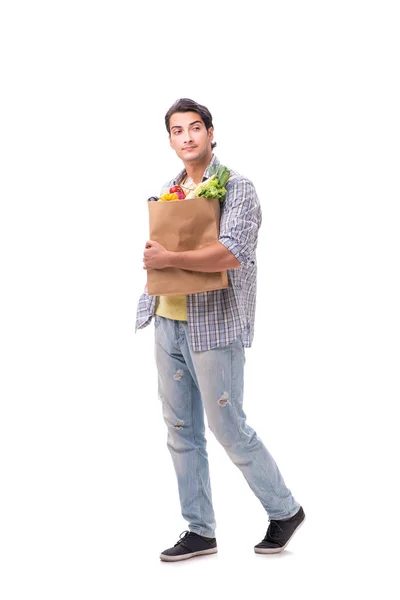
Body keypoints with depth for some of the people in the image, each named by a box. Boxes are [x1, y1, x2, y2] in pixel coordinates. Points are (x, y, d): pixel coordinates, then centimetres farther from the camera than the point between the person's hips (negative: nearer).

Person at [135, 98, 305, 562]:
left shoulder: (236, 188, -9)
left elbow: (232, 253, -22)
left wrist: (169, 259, -22)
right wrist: (148, 310, 14)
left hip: (214, 327, -7)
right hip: (168, 324, 7)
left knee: (228, 427, -1)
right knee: (181, 431, 8)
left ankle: (285, 510, 19)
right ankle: (199, 531, 19)